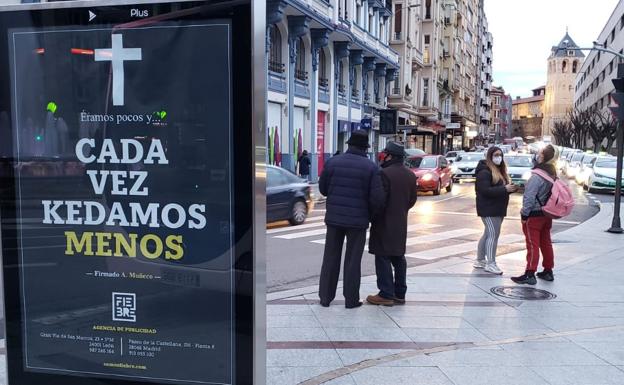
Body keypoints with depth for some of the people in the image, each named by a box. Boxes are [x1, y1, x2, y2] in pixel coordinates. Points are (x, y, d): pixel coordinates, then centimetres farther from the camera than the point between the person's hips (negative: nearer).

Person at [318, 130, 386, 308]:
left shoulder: (333, 162, -2)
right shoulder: (371, 167, -9)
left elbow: (323, 188, 5)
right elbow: (378, 198, -13)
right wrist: (371, 213, 5)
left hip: (334, 218, 2)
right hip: (358, 220, -2)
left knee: (330, 258, 12)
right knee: (353, 260, 9)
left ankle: (325, 297, 18)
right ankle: (351, 299, 15)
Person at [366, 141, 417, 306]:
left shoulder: (385, 173, -17)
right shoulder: (410, 175, 9)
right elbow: (412, 199, 14)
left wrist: (372, 216, -4)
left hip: (385, 223, -8)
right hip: (401, 223, 8)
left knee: (383, 257, -2)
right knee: (398, 257, 15)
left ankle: (386, 294, 0)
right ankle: (399, 293, 22)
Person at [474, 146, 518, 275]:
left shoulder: (500, 170, 17)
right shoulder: (484, 172, -13)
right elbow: (485, 190, -23)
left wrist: (512, 188, -1)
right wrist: (504, 189, -25)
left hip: (498, 208, 10)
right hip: (488, 209, -10)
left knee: (488, 234, 13)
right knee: (493, 234, -12)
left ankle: (480, 260, 22)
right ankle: (490, 264, -8)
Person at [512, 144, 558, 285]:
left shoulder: (537, 177, -23)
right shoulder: (552, 173, 3)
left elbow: (530, 198, -22)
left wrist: (524, 214, -15)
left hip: (534, 215, -8)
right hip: (547, 214, 8)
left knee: (533, 245, -4)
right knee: (546, 243, 16)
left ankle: (530, 274, -1)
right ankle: (548, 271, 25)